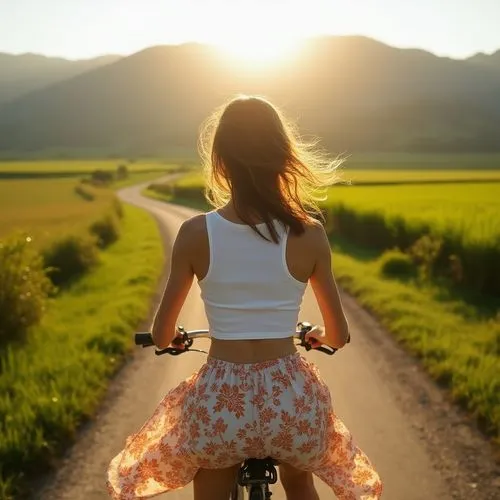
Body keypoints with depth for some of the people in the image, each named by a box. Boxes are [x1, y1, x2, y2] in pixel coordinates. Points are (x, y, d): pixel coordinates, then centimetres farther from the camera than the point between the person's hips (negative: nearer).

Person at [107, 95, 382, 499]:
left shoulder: (196, 232, -8)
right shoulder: (309, 233, -7)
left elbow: (162, 336, 0)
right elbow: (339, 335, 3)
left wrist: (171, 339, 24)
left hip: (219, 399, 0)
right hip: (291, 396, 1)